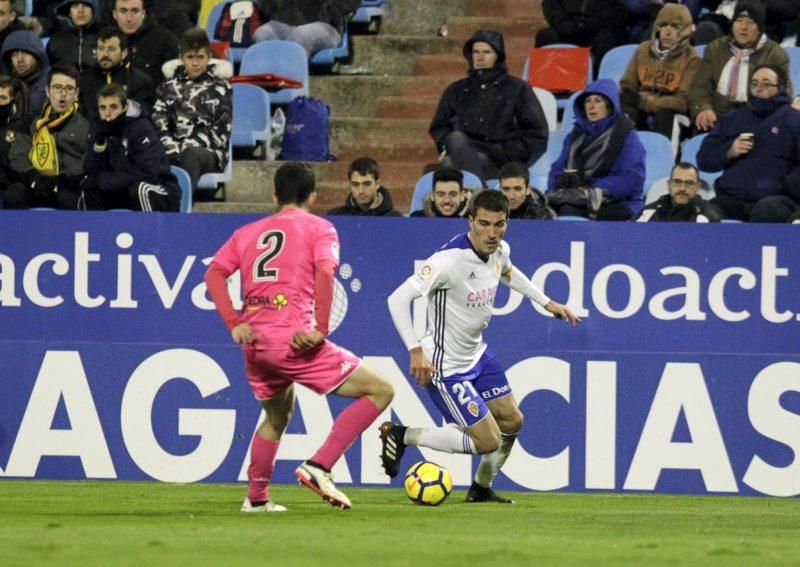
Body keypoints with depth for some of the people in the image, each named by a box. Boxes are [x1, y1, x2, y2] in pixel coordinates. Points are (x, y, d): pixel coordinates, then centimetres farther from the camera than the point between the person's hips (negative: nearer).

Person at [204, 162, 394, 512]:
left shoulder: (248, 232, 21)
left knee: (276, 416, 32)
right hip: (293, 339, -7)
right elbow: (324, 272, -12)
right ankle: (319, 467, -11)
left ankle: (256, 497, 34)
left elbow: (214, 273, 8)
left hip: (254, 342, 7)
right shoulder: (318, 228, 6)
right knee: (380, 391, -3)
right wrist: (320, 329, -13)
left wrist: (234, 323, 1)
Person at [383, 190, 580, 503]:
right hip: (446, 366, -9)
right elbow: (398, 298, -33)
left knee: (511, 422, 17)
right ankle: (401, 435, 4)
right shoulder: (451, 260, -30)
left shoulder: (500, 251, -4)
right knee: (488, 441, -9)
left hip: (477, 354, 9)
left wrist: (546, 302, 22)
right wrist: (415, 351, -37)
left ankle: (481, 489, 39)